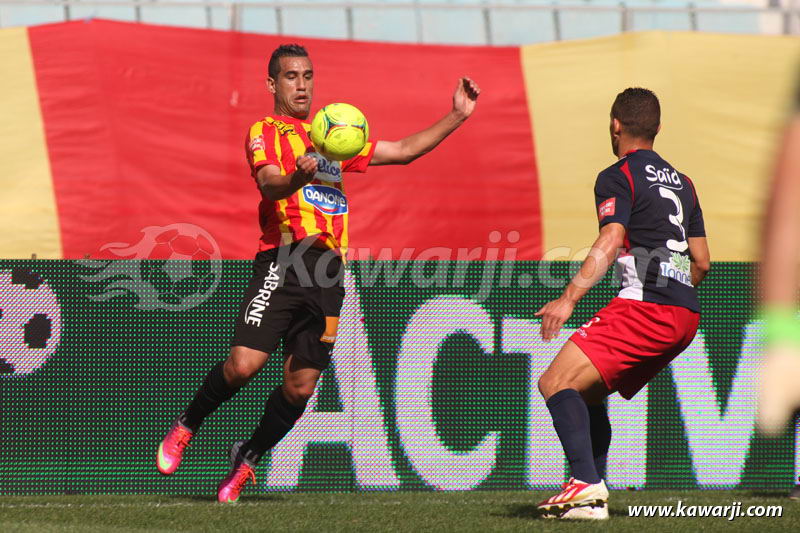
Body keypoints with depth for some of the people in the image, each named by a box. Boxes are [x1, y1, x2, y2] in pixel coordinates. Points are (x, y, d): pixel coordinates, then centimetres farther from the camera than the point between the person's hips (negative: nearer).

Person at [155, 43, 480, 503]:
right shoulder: (265, 133, 4)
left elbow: (403, 151, 29)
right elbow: (269, 183, -16)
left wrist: (458, 116, 21)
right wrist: (296, 178, -40)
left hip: (328, 273, 5)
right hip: (284, 261, -5)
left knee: (301, 386, 1)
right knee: (243, 364, -18)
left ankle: (247, 458, 21)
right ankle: (184, 429, 7)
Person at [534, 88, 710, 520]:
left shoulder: (617, 178, -1)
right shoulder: (681, 183, 22)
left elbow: (610, 243, -18)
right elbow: (701, 262, 22)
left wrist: (569, 299, -26)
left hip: (644, 306, -9)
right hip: (685, 316, 9)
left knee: (556, 383, -13)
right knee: (585, 393, 20)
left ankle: (587, 486, -29)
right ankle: (592, 494, 14)